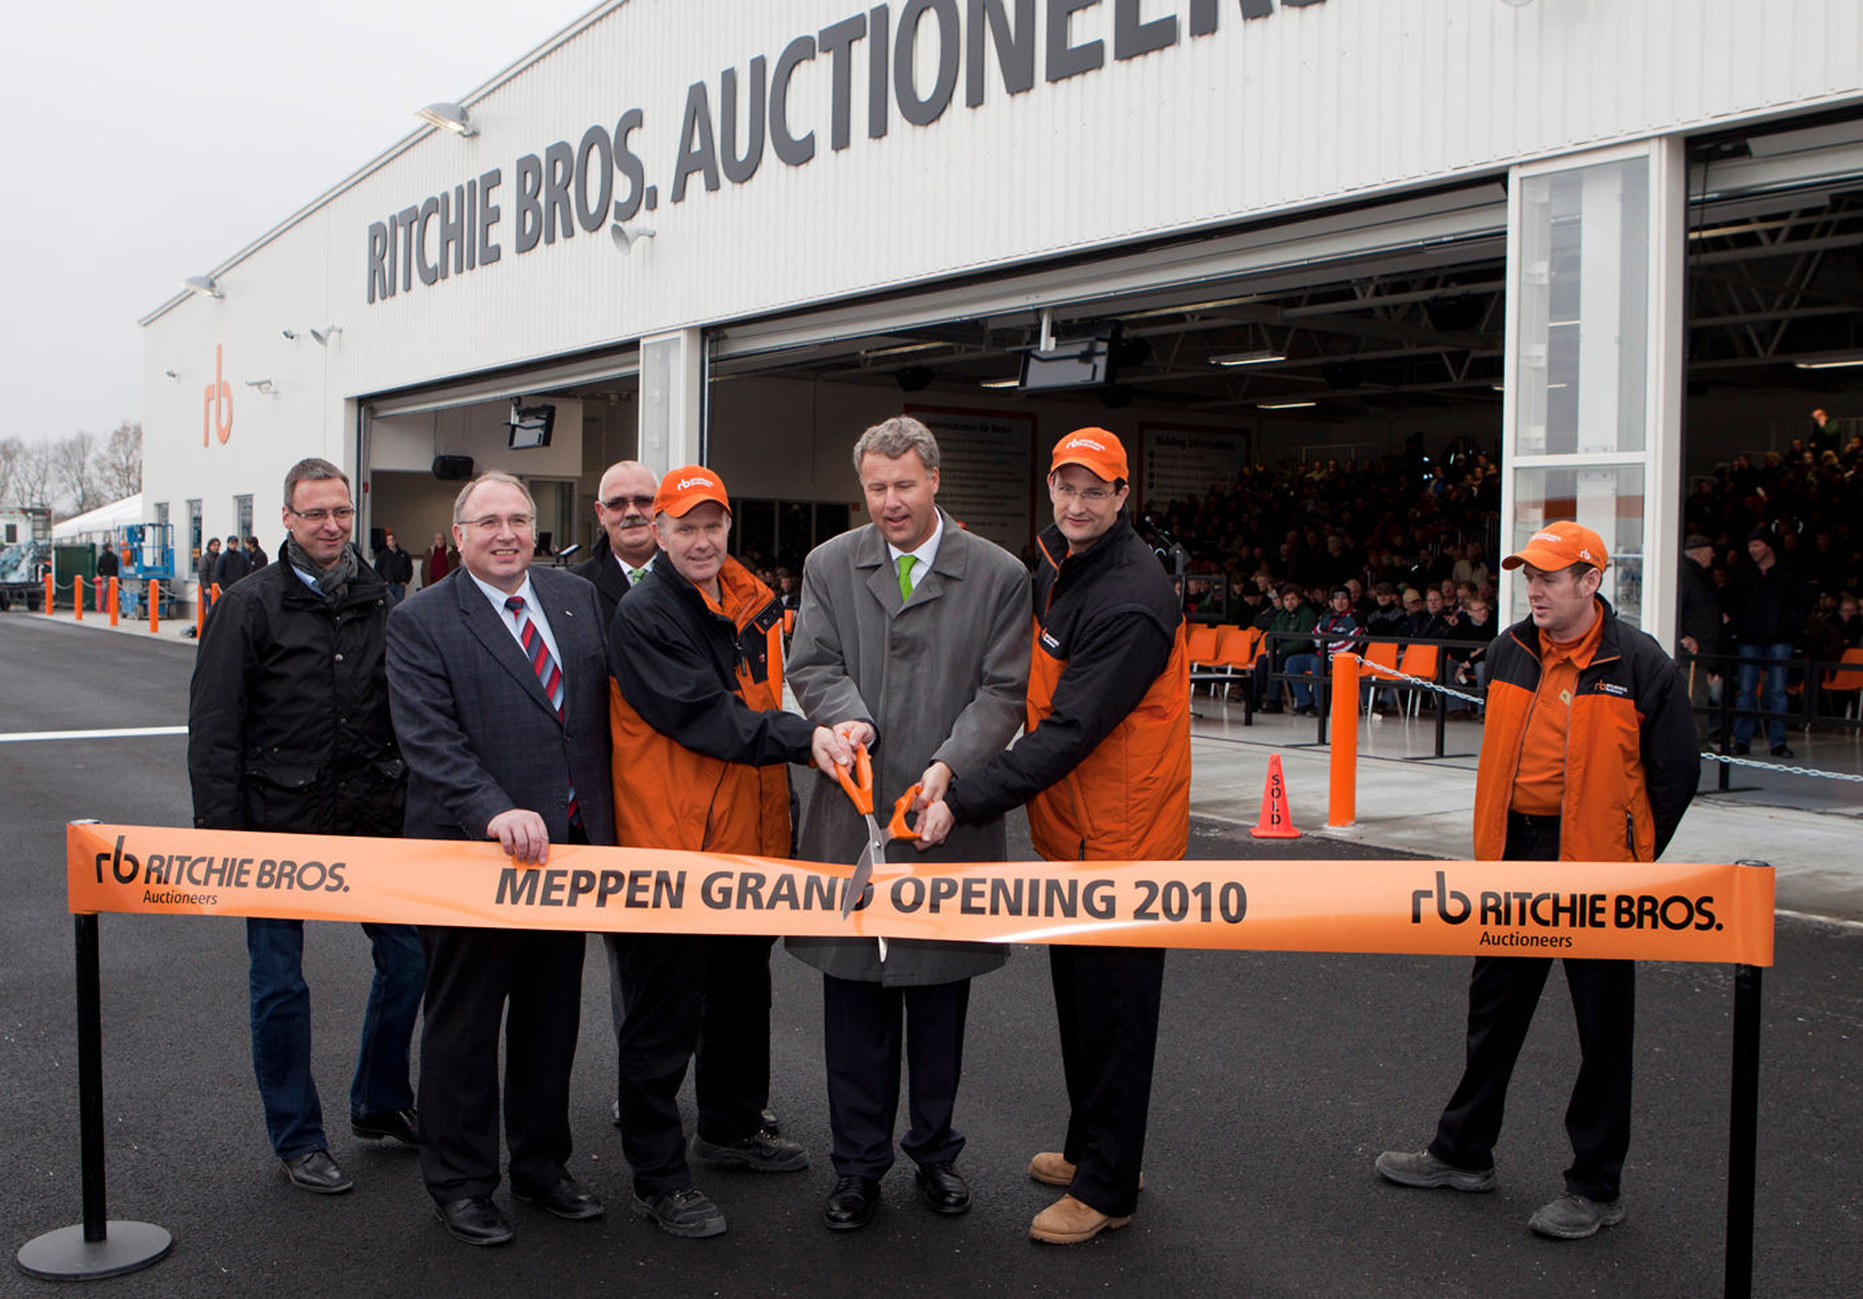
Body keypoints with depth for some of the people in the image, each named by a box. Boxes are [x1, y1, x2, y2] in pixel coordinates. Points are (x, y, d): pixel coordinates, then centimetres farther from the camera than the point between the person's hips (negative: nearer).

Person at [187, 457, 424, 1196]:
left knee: (409, 954, 5)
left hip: (372, 815, 4)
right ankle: (296, 1139, 20)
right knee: (279, 982, 5)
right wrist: (221, 830, -10)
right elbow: (213, 729, -5)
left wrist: (413, 800, 9)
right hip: (281, 822, -3)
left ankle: (381, 1105, 25)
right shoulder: (252, 607, -3)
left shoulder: (380, 603, 8)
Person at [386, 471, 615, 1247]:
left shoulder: (578, 598, 9)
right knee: (463, 1025, 8)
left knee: (552, 1016, 16)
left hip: (567, 846, 5)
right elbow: (430, 740, -16)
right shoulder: (419, 621, -6)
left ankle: (542, 1167, 32)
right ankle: (460, 1184, 23)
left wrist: (602, 829, 8)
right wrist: (495, 812, -29)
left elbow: (605, 710, 12)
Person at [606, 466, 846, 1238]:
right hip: (671, 844, -8)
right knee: (664, 1014, 2)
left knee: (742, 993, 21)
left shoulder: (751, 605, 9)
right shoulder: (643, 616, -15)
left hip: (748, 841, 8)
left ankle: (731, 1126, 40)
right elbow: (703, 718, -23)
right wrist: (802, 739, -30)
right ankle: (657, 1176, 14)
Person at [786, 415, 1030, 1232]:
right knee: (854, 993, 8)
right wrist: (846, 714, -20)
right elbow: (812, 664, 2)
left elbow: (1003, 690, -4)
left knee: (941, 994, 11)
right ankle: (859, 1165, 22)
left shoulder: (999, 575, 0)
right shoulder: (828, 565, 6)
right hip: (852, 811, 1)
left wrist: (949, 765, -19)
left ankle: (935, 1150, 31)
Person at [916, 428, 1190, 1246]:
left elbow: (1071, 731, -27)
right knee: (1077, 999, 20)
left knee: (1112, 1012, 2)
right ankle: (1087, 1149, 37)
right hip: (1072, 831, 9)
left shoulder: (1132, 600, -23)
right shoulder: (1056, 567, 8)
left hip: (1120, 839, -9)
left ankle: (1107, 1188, 16)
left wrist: (965, 801, -28)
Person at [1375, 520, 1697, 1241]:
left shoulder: (1640, 664, -11)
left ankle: (1596, 1187, 18)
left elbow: (1675, 773, -3)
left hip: (1593, 865, -6)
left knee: (1602, 1028, 6)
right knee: (1493, 1006, 15)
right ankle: (1464, 1153, 29)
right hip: (1515, 856, 6)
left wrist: (1632, 856, 0)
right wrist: (1504, 838, 15)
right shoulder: (1509, 651, 5)